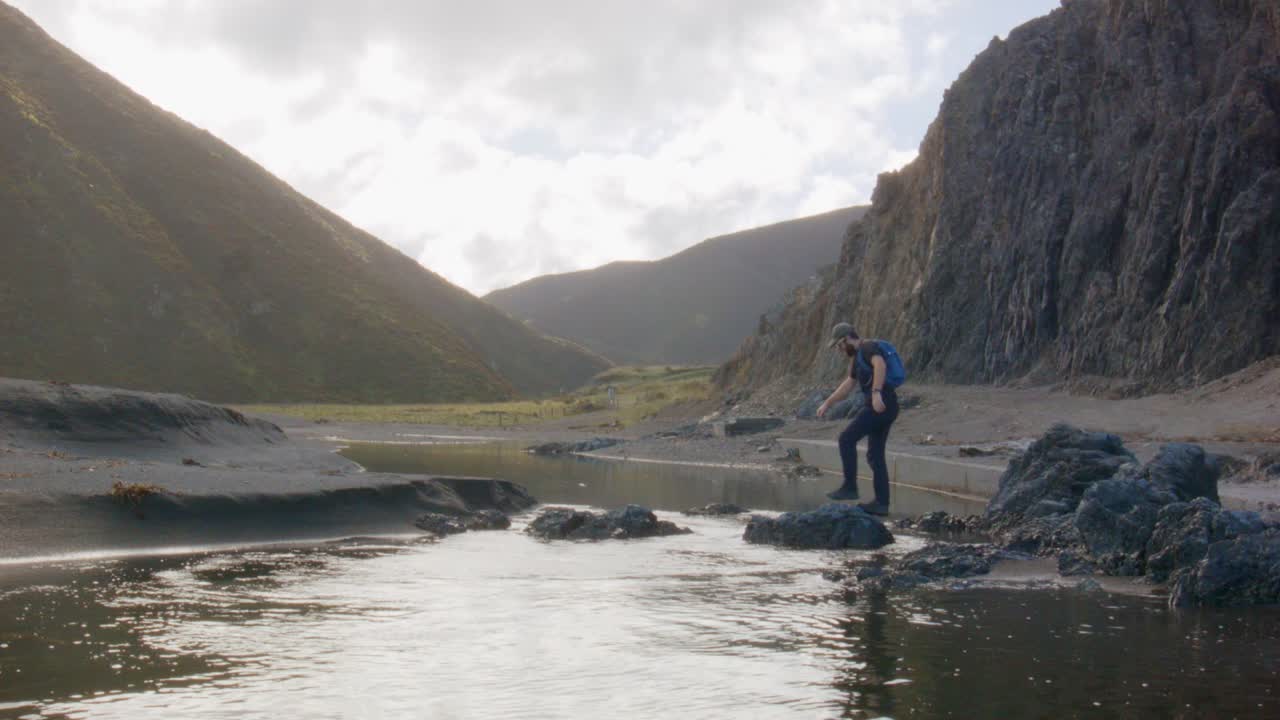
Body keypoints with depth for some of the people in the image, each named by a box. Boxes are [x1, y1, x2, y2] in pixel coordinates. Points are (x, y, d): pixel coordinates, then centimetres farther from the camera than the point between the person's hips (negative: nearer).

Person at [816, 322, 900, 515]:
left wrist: (876, 392, -40)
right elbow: (848, 385, 37)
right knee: (875, 455, 10)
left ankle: (850, 487, -8)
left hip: (880, 405, -10)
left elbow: (880, 365, -28)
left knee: (847, 439, -10)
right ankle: (881, 503, 10)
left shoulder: (868, 347, -7)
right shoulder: (857, 357, 24)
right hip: (885, 408, 10)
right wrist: (827, 404, 39)